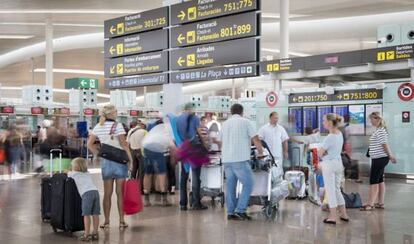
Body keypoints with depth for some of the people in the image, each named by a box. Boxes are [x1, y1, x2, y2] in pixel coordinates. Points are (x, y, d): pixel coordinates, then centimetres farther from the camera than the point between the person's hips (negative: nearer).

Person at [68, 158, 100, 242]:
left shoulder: (75, 174, 18)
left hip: (87, 193, -5)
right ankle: (95, 233, 11)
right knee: (95, 214, 7)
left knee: (86, 214, -5)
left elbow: (68, 173, 38)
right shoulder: (88, 174, 32)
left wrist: (70, 172, 61)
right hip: (95, 191, 5)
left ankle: (87, 234, -8)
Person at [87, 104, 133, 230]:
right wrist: (130, 159, -7)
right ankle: (121, 221, 8)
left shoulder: (98, 127, 5)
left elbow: (89, 144, 8)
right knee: (120, 192, 4)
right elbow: (124, 145, -14)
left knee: (107, 193, 10)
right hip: (119, 160, -4)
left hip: (105, 161, 4)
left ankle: (106, 222, 12)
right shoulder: (117, 126, -11)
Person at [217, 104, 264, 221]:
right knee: (248, 184, 0)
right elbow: (255, 139, -3)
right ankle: (240, 210, -7)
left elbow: (220, 142, 24)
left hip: (226, 160, 6)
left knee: (230, 186, 10)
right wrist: (260, 151, 15)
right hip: (240, 159, -6)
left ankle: (231, 212, 11)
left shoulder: (225, 124, 17)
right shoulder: (245, 122, 0)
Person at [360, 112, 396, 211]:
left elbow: (384, 144, -18)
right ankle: (380, 203, 18)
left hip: (379, 159, -10)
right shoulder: (379, 130, 14)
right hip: (379, 159, 10)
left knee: (373, 181, -7)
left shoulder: (380, 131, -18)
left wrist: (390, 156, -9)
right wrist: (390, 156, 18)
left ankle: (370, 204, -4)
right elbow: (385, 145, 17)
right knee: (380, 180, 13)